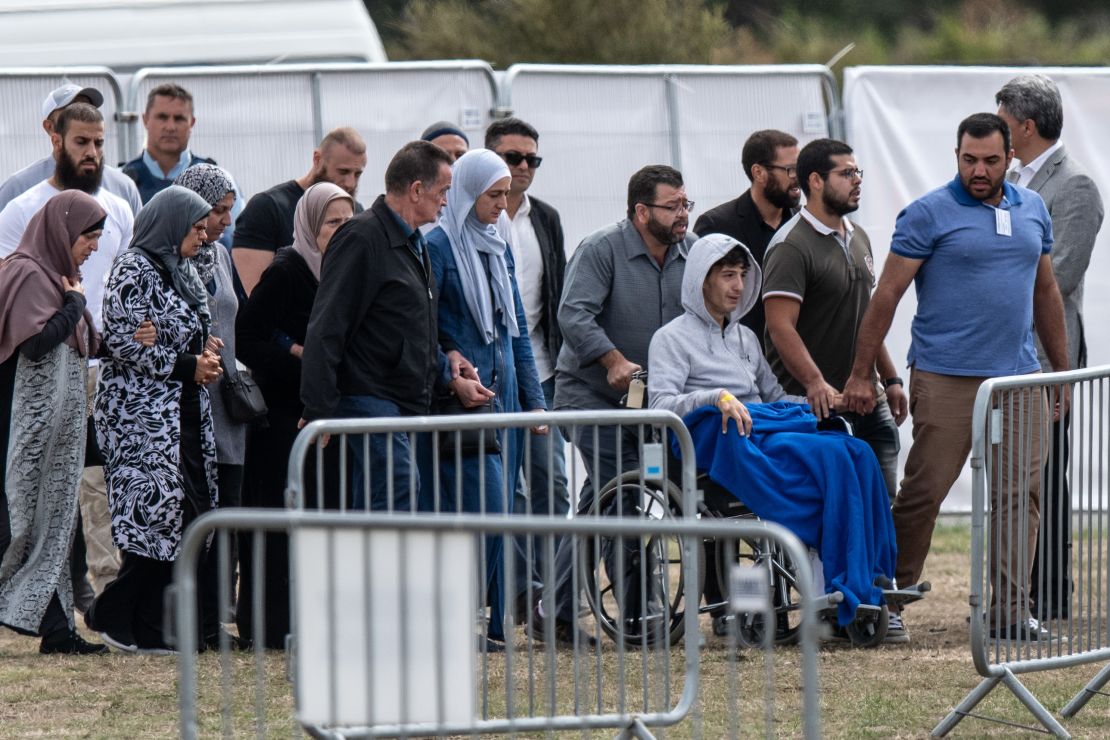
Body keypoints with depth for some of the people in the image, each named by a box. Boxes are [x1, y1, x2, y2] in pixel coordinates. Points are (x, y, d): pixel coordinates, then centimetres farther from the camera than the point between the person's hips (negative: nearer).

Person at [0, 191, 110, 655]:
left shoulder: (57, 276, 17)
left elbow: (76, 348, 23)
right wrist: (74, 305, -11)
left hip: (58, 428, 10)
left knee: (54, 525, 6)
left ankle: (57, 631, 4)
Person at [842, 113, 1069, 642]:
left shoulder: (1032, 211, 13)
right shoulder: (929, 214, -4)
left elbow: (1045, 291, 22)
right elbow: (886, 294, -4)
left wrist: (1062, 370, 21)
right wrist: (862, 374, -8)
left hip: (1018, 379, 5)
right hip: (945, 379, -5)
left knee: (1019, 496, 2)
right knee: (923, 493, -5)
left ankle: (1009, 612, 6)